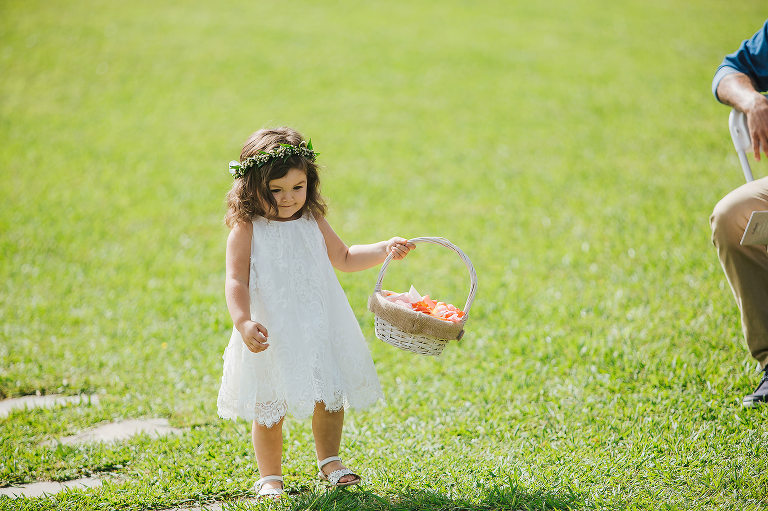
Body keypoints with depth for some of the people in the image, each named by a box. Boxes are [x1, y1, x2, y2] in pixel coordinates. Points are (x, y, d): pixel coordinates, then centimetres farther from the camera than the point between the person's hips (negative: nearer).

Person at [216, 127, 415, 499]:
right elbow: (236, 281, -15)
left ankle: (329, 461, 33)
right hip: (271, 335, -4)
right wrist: (243, 322, -31)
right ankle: (270, 477, 21)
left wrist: (385, 249, 9)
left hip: (319, 327, 4)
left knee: (330, 398, 11)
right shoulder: (247, 230, -9)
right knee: (269, 408, 4)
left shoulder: (313, 223, 6)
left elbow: (343, 258, 21)